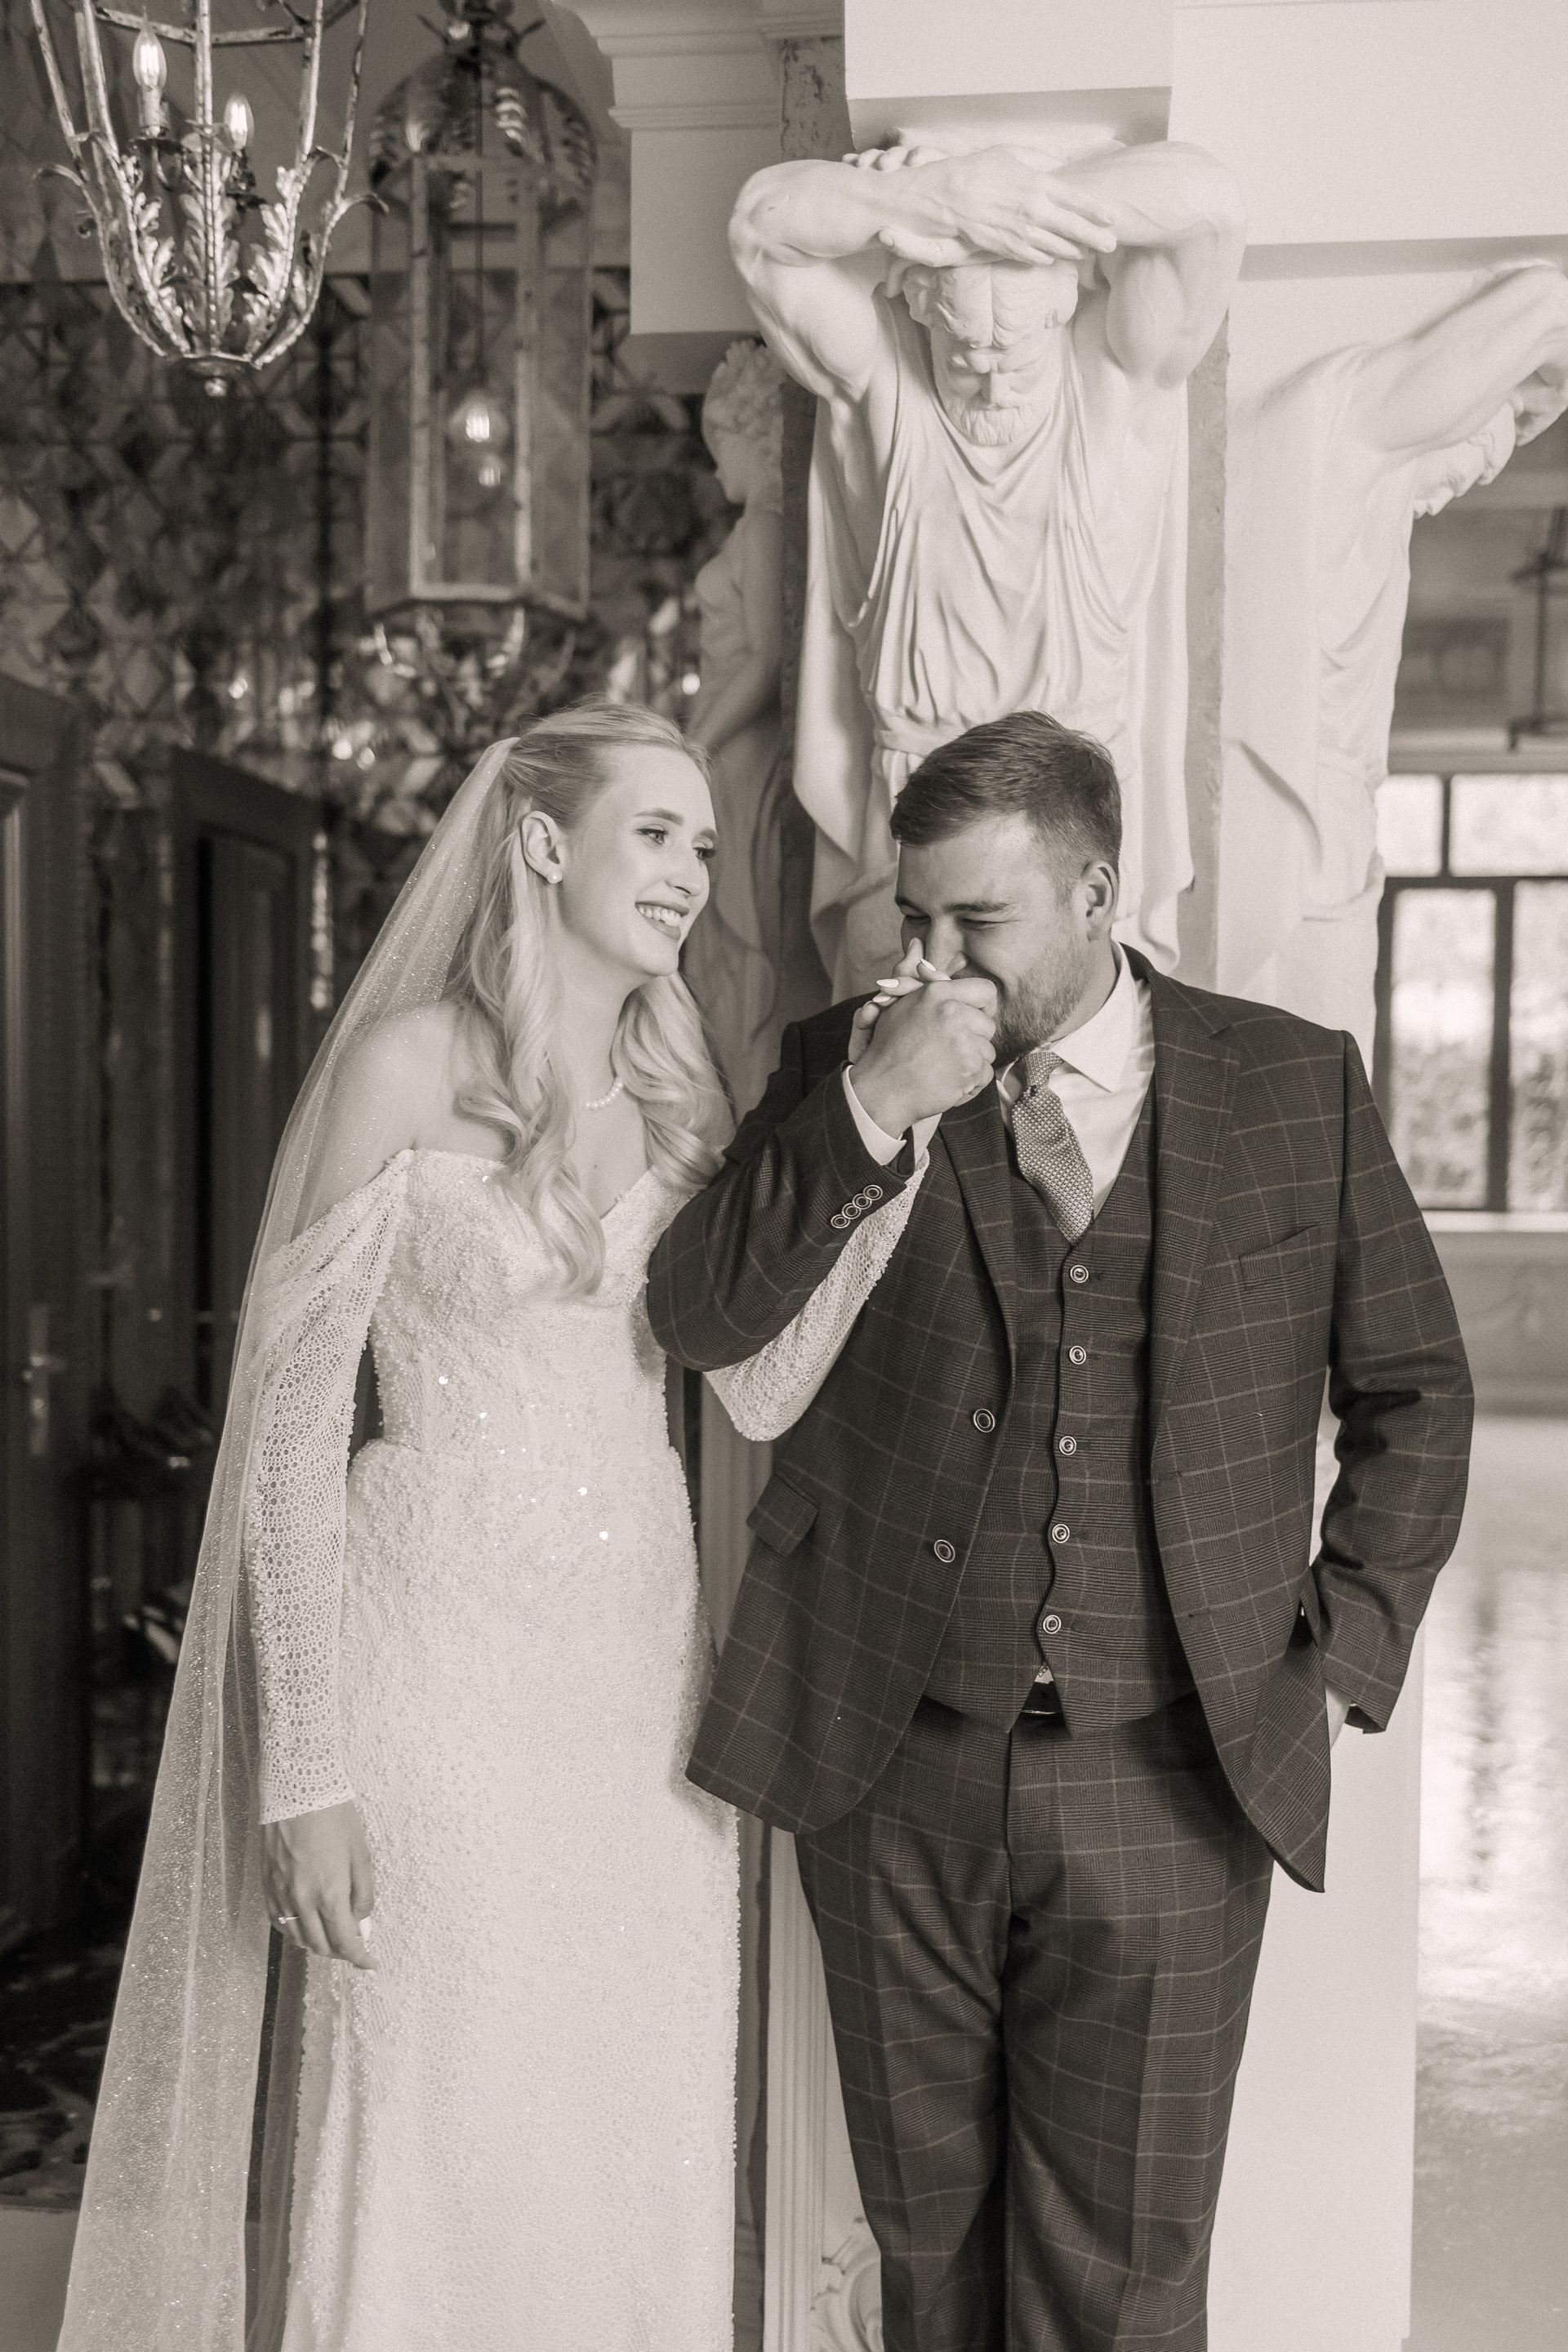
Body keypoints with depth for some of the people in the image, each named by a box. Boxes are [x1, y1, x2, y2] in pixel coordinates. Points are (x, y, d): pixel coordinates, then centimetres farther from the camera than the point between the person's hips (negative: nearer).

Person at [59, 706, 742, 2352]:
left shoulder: (677, 1092, 9)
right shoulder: (408, 1063, -8)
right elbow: (292, 1414, -9)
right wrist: (307, 1768, -12)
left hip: (641, 1661, 5)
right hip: (436, 1653, -5)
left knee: (635, 2161, 14)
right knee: (418, 2149, 5)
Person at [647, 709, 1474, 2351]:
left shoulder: (1296, 1086, 0)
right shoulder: (839, 1069, 2)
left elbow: (1411, 1392, 8)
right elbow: (696, 1321, -9)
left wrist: (1345, 1648, 1)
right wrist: (871, 1109, -19)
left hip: (1171, 1789, -1)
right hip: (893, 1775, 2)